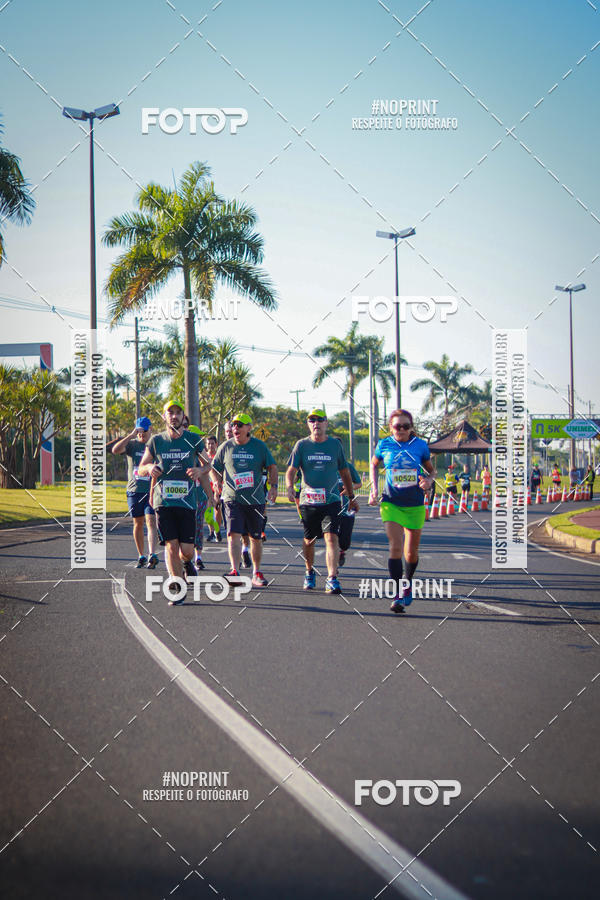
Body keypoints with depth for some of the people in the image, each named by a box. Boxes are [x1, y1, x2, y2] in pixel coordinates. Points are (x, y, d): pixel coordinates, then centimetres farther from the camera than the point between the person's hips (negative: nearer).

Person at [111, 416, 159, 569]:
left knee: (151, 522, -13)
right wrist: (131, 435, -20)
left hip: (152, 491, -1)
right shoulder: (132, 444, 5)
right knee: (138, 523, 8)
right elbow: (115, 450, -14)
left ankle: (152, 555, -23)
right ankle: (141, 556, 18)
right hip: (134, 490, 2)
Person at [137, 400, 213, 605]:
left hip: (187, 501, 0)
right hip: (163, 502, 0)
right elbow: (141, 468, 12)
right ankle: (178, 590, 0)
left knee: (187, 550, -2)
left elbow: (207, 466, 14)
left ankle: (186, 562, 35)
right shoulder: (156, 441, 6)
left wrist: (199, 470, -9)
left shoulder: (194, 440, 5)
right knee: (171, 546, -8)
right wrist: (150, 467, -12)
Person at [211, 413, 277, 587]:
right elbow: (215, 467, 15)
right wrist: (219, 483, 0)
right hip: (233, 499, -1)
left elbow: (272, 467, 8)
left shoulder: (260, 446, 2)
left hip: (256, 499, 1)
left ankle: (256, 573, 21)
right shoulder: (226, 447, 4)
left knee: (255, 538, 8)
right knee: (234, 534, -16)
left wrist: (273, 486, -4)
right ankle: (235, 571, -21)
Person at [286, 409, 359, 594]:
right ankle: (309, 572, 35)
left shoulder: (335, 444, 6)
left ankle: (332, 578, -20)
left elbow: (344, 472, 16)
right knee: (308, 541, 11)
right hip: (308, 501, 1)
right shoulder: (302, 445, 3)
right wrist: (290, 487, -22)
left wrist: (351, 497, 18)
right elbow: (291, 470, -2)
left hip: (331, 501, -1)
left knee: (331, 537, -15)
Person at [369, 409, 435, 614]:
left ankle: (408, 583, 38)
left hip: (415, 505, 2)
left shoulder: (420, 446, -1)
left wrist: (428, 480, -10)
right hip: (391, 503, -2)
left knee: (411, 551, 10)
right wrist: (374, 489, 4)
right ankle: (399, 594, -16)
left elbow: (431, 470, 13)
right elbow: (374, 465, 17)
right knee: (395, 547, -17)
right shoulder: (384, 445, -2)